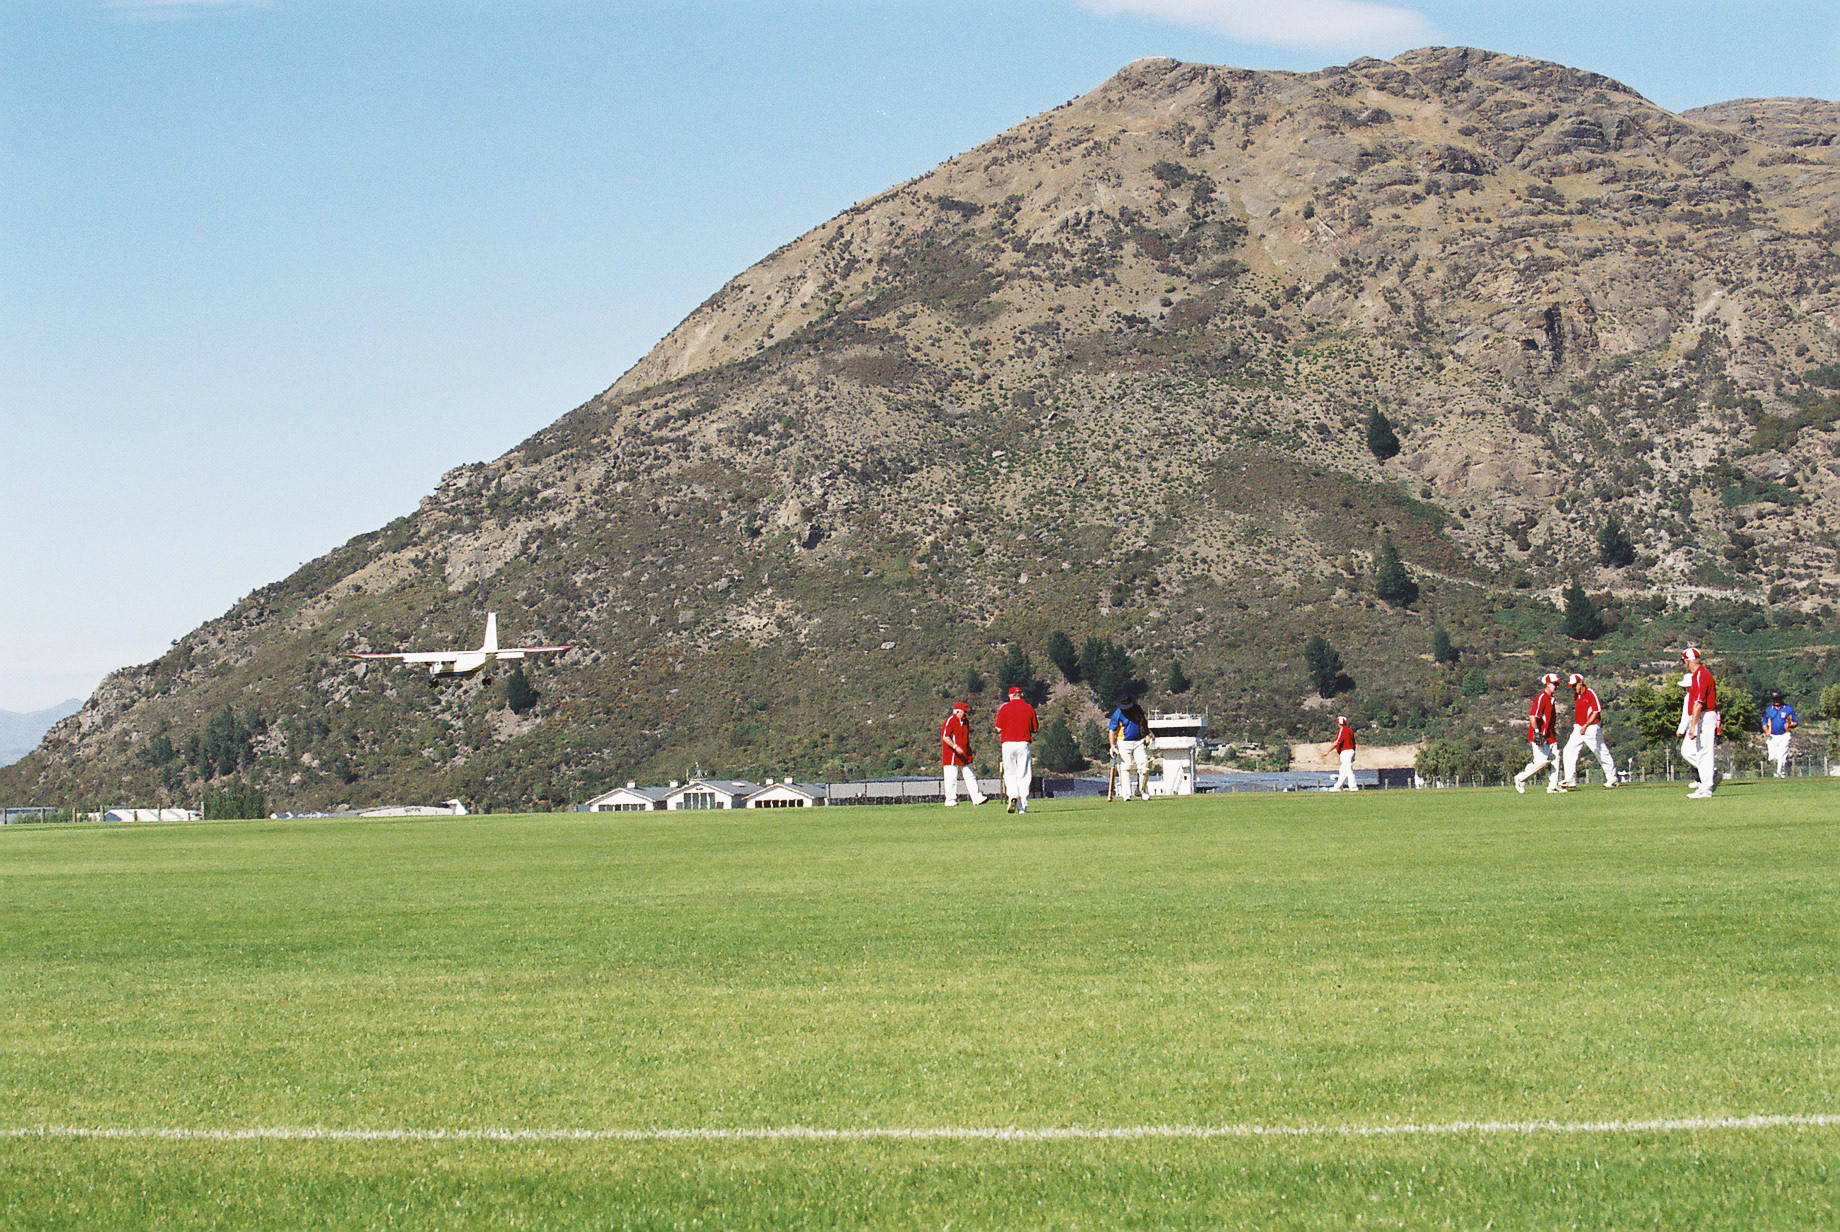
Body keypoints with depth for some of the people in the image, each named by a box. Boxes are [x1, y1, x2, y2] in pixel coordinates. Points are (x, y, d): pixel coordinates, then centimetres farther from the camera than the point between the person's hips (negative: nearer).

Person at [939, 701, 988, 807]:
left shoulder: (965, 721, 15)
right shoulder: (950, 721, -11)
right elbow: (945, 736, -19)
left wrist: (969, 750, 21)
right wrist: (956, 747, -27)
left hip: (964, 756, 8)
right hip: (951, 756, -8)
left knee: (970, 777, 4)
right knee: (951, 778, -5)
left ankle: (976, 798, 2)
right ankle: (950, 800, 2)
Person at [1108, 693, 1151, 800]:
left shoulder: (1138, 709, 3)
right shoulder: (1117, 714, -9)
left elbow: (1144, 721, 21)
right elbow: (1112, 731, -11)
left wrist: (1147, 735, 13)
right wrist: (1112, 746, -21)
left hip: (1139, 742, 3)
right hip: (1124, 744, -3)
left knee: (1145, 765, -8)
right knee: (1125, 768, -5)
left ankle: (1144, 790, 8)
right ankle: (1126, 794, -4)